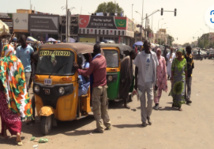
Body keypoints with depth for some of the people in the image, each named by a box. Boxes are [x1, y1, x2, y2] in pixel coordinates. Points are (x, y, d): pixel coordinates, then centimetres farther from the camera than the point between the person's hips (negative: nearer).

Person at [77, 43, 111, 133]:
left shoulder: (94, 61, -17)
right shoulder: (103, 58, 5)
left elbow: (87, 73, -14)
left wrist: (77, 70, -3)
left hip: (97, 87, -7)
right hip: (104, 86, 7)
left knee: (97, 108, 0)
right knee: (104, 106, 17)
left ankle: (100, 127, 2)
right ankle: (108, 125, 24)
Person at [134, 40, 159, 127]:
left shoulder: (153, 55, 2)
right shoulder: (139, 55, -3)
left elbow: (155, 69, 8)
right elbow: (136, 69, 1)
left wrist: (155, 81, 6)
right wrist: (136, 82, -2)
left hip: (150, 81, 1)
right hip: (141, 82, -1)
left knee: (150, 99, -4)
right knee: (143, 102, 5)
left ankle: (148, 116, 22)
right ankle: (144, 120, 14)